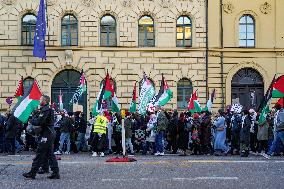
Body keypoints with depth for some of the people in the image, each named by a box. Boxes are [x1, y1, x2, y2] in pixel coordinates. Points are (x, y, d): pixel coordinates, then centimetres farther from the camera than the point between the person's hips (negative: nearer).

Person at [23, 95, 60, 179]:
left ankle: (32, 173, 2)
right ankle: (56, 172, 11)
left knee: (39, 154, -4)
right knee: (50, 154, 12)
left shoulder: (46, 109, -15)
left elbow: (39, 122, -21)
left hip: (46, 134, -10)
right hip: (51, 133, 10)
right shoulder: (49, 109, 17)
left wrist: (32, 120, -4)